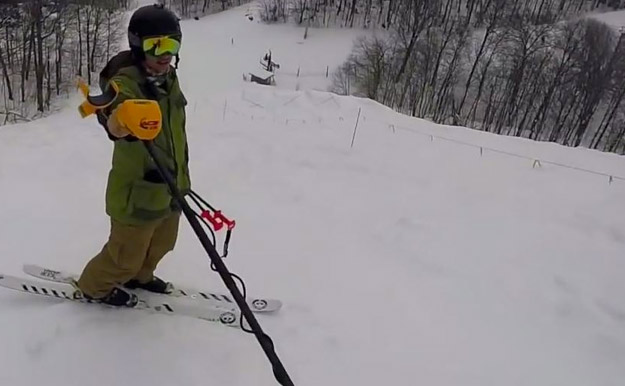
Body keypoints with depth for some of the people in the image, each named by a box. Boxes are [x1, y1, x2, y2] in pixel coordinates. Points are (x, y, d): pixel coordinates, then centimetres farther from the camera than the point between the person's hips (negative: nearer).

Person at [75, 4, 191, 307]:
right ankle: (93, 286, 40)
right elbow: (117, 107, -47)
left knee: (161, 245, 27)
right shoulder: (126, 81, -22)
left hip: (170, 188, 8)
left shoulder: (168, 79, 3)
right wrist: (118, 121, -71)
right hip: (137, 192, -8)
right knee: (126, 255, 11)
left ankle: (138, 276, 55)